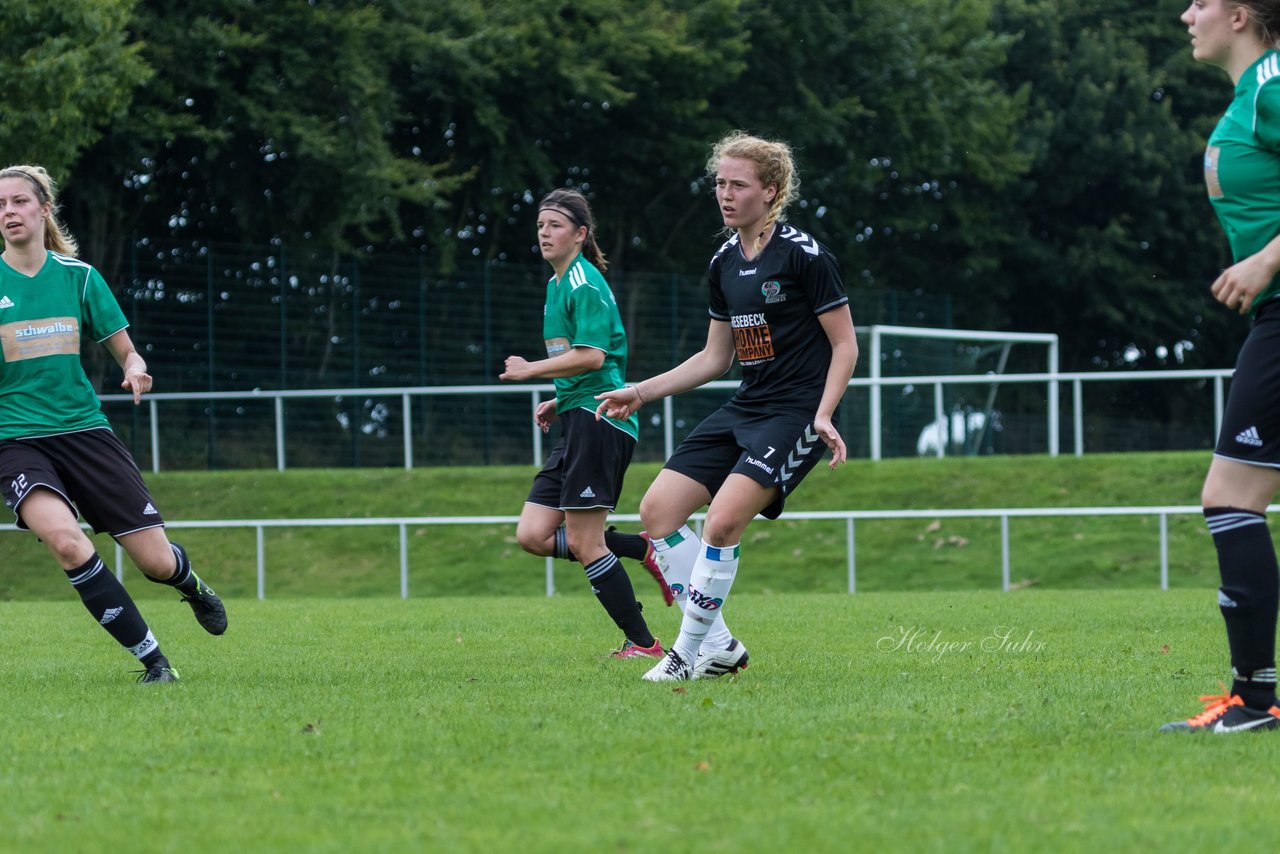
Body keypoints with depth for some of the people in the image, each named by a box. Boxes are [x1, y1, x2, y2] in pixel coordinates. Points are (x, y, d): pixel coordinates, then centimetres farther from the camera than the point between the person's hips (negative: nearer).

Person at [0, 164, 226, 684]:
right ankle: (153, 659, -18)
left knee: (157, 562, -2)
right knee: (64, 539, -31)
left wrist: (135, 369, -13)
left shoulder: (77, 275, 5)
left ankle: (194, 588, 40)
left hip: (84, 431, 2)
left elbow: (126, 352, 10)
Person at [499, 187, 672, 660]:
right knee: (533, 535, 2)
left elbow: (591, 356, -21)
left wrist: (532, 370, -14)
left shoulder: (585, 283, -10)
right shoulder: (557, 284, 19)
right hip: (578, 424, 10)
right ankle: (645, 551, 8)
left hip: (598, 421, -10)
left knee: (583, 542, -8)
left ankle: (642, 643, 0)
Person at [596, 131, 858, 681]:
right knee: (657, 510, -3)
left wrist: (823, 415, -20)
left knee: (724, 519, -24)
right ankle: (719, 646, 3)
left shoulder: (803, 255, -11)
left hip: (795, 415, -8)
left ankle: (688, 651, -11)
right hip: (743, 410, 8)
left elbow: (845, 346, -8)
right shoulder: (724, 264, 11)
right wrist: (641, 393, 14)